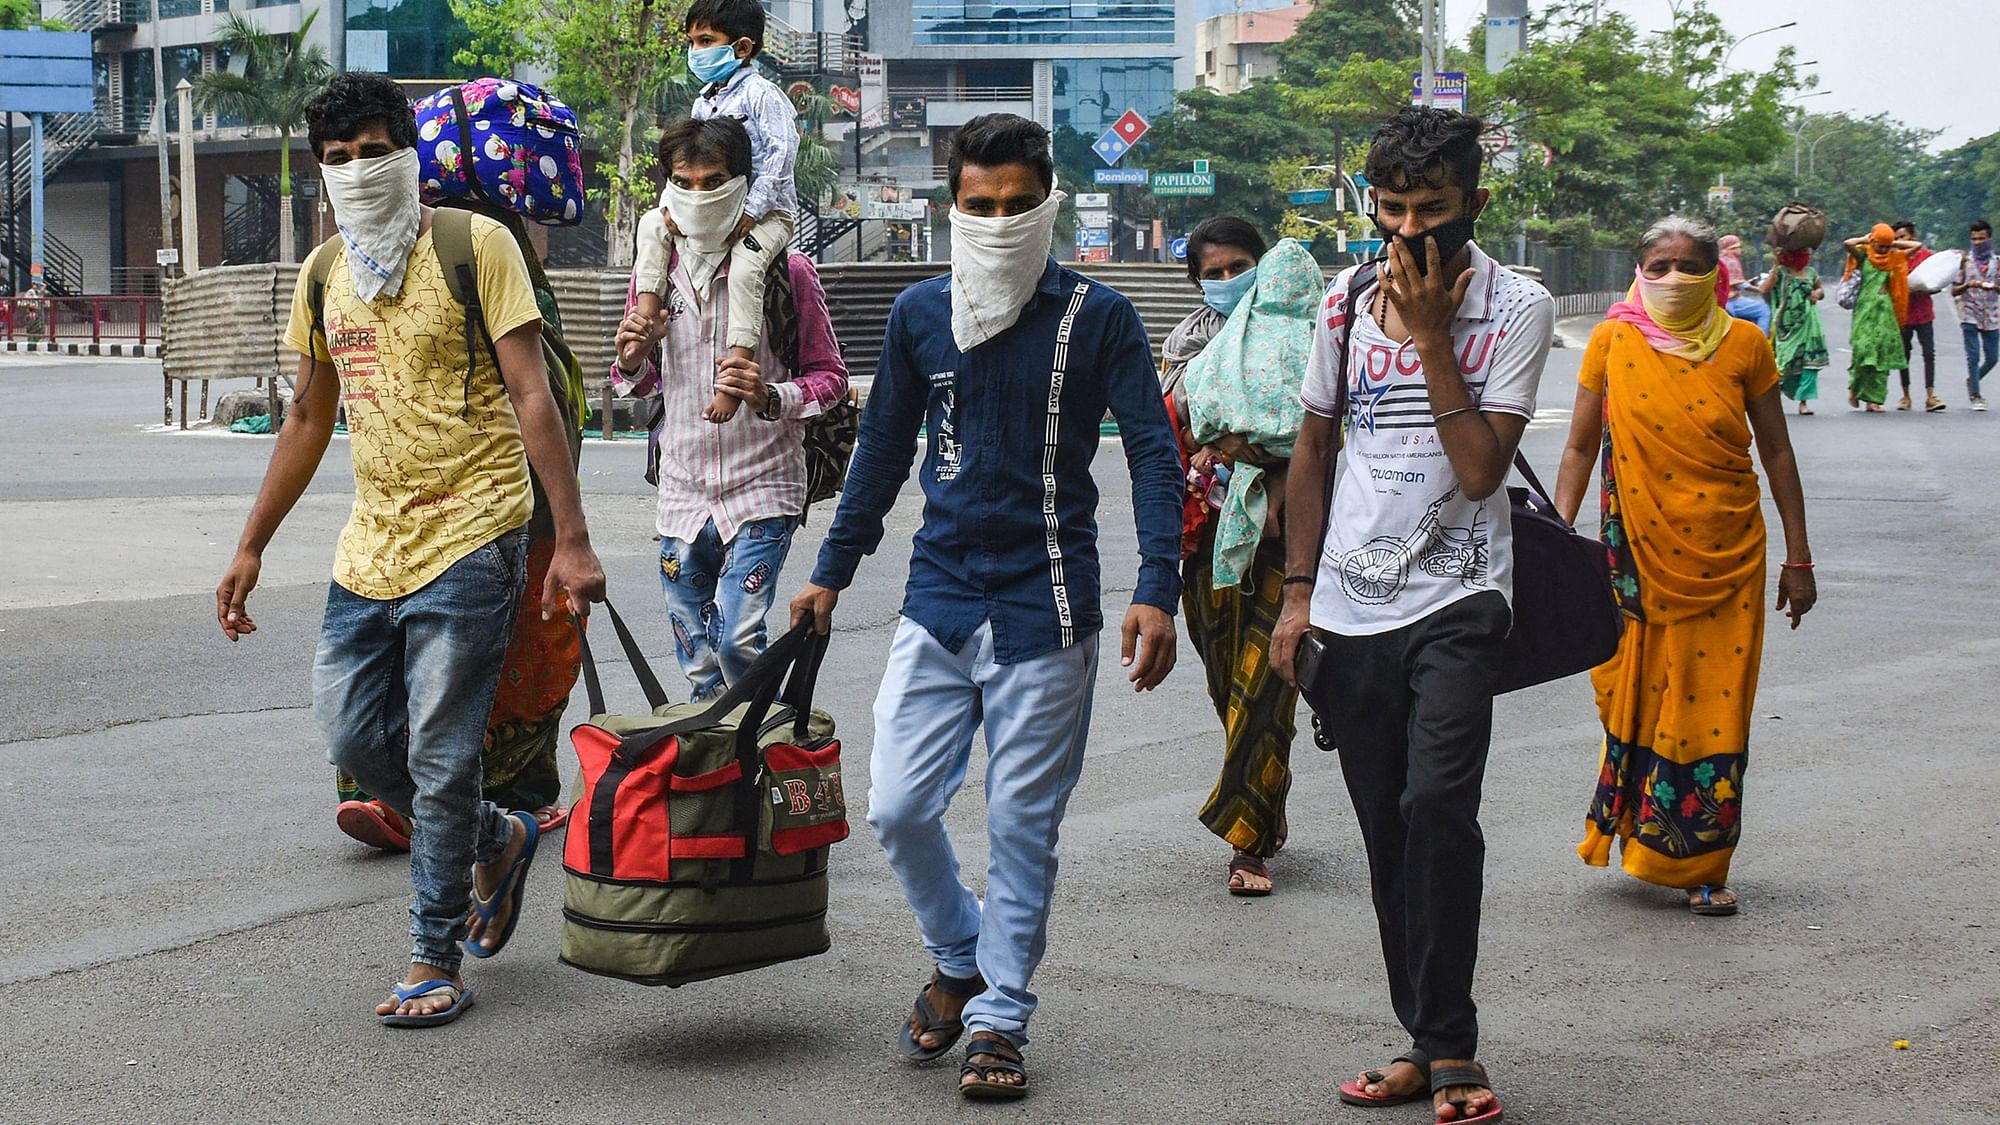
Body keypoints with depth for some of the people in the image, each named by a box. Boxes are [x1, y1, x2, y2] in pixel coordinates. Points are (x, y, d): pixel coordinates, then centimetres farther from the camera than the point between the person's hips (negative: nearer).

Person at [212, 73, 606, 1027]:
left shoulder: (476, 245, -7)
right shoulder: (323, 274, 11)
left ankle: (435, 961, 10)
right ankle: (497, 842, 32)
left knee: (440, 759, -3)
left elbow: (532, 397, -11)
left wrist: (572, 540, -16)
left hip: (468, 537, -6)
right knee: (354, 736, 8)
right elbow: (309, 419, 20)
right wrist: (252, 546, 18)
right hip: (371, 545, 7)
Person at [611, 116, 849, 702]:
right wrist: (633, 361, -6)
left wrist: (771, 397, -21)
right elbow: (635, 385, 19)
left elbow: (830, 377, -1)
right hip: (682, 494, 5)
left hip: (762, 489, -4)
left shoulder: (786, 270, -6)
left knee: (737, 639, -18)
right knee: (699, 667, 10)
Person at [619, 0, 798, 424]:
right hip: (713, 210, 9)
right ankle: (646, 318, -1)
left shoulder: (760, 93, -11)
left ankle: (735, 376, -39)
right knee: (653, 223, 5)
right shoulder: (704, 101, 15)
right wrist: (675, 203, -1)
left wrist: (749, 215, -23)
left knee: (745, 268, -34)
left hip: (767, 210, -9)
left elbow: (780, 153, -19)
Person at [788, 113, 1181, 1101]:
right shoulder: (919, 313, 6)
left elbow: (1153, 453, -5)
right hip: (939, 601, 3)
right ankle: (961, 960, 27)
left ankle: (999, 1022, 17)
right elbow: (883, 450, 17)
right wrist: (832, 571, 16)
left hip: (1044, 611, -3)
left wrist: (1157, 591, -16)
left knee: (1020, 827, 3)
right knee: (897, 810, 0)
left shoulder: (1096, 316, -4)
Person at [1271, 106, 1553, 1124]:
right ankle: (1428, 1043, 17)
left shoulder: (1516, 308, -5)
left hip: (1456, 600, -4)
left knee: (1437, 803, -21)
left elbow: (1480, 468, -15)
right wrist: (1299, 594, 11)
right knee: (1386, 831, 7)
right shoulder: (1346, 305, 7)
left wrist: (1430, 334, -15)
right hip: (1351, 610, 4)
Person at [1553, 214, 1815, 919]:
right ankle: (1638, 837, 23)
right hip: (1639, 557, 0)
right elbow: (1581, 447, 5)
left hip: (1727, 557, 0)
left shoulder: (1742, 345, -1)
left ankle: (1700, 866, 15)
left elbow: (1777, 451, 5)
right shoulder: (1613, 342, -1)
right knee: (1636, 697, 4)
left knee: (1714, 705, 3)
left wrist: (1798, 559, 5)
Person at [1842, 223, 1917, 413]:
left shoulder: (1894, 258, 13)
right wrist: (1865, 240, 0)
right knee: (1863, 348, -14)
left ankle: (1872, 399, -2)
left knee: (1883, 353, -3)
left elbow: (1916, 246, 13)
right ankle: (1854, 388, 10)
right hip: (1865, 309, -3)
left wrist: (1894, 243, 12)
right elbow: (1847, 244, -16)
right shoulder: (1864, 256, 3)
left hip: (1885, 310, 3)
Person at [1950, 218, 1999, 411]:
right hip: (1970, 316, -2)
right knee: (1973, 356, -7)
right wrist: (1968, 285, -15)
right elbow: (1954, 291, 4)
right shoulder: (1965, 262, 3)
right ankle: (1976, 397, 1)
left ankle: (1972, 381, 32)